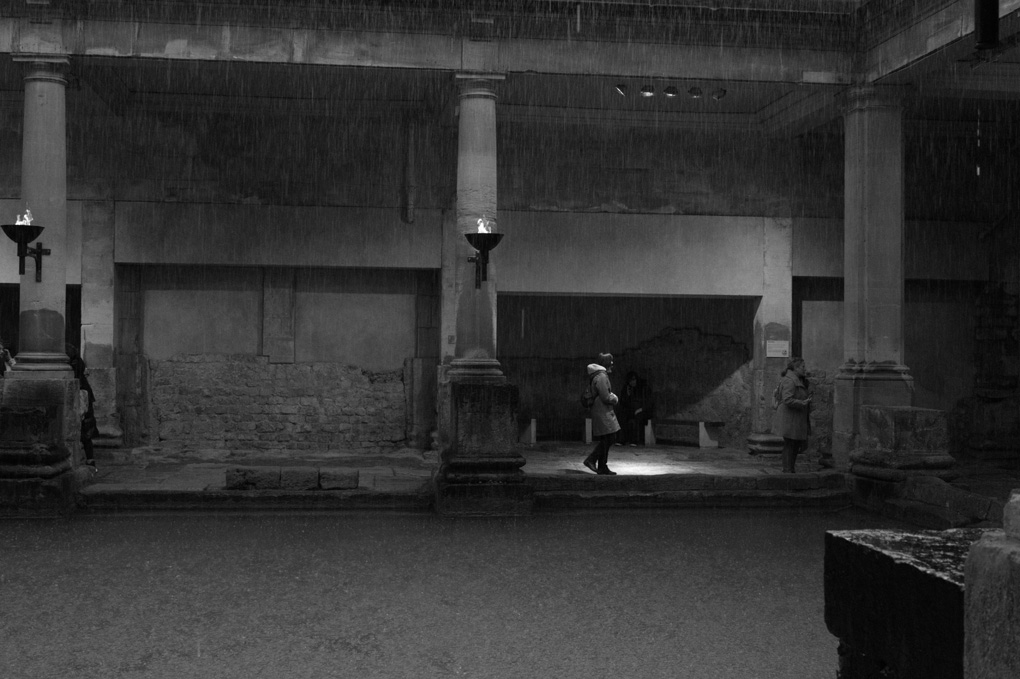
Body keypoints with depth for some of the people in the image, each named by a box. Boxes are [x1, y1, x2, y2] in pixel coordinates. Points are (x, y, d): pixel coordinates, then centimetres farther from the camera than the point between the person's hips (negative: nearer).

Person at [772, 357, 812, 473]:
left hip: (798, 420, 10)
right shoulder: (789, 381, -19)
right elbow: (788, 400, -26)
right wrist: (803, 403, -23)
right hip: (789, 419, -10)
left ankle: (791, 469, 24)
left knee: (798, 444, 14)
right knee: (789, 445, -2)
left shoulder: (800, 380, 15)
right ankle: (787, 471, 5)